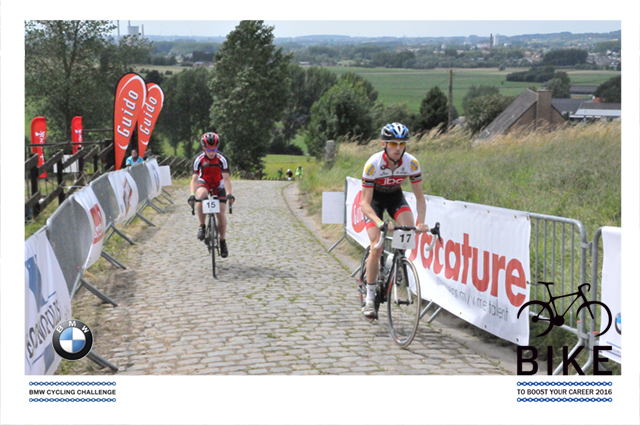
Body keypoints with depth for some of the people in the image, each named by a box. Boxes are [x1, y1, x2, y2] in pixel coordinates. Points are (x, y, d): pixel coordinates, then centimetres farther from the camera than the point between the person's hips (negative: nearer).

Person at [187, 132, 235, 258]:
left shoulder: (222, 159, -23)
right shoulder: (199, 159, -22)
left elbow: (226, 178, -26)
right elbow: (194, 178, -23)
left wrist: (229, 194, -40)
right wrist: (192, 194, -38)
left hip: (218, 185, 0)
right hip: (204, 182, 0)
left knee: (220, 213, -10)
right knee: (201, 195, -36)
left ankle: (223, 241, 9)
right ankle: (202, 226, -20)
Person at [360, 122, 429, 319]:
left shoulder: (412, 163, -25)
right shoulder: (373, 164, -33)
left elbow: (420, 197, -17)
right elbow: (365, 203, -32)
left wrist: (421, 222, -34)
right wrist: (380, 223, -49)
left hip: (395, 197, 3)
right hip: (374, 199, -2)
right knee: (377, 247, -17)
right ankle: (369, 298, -2)